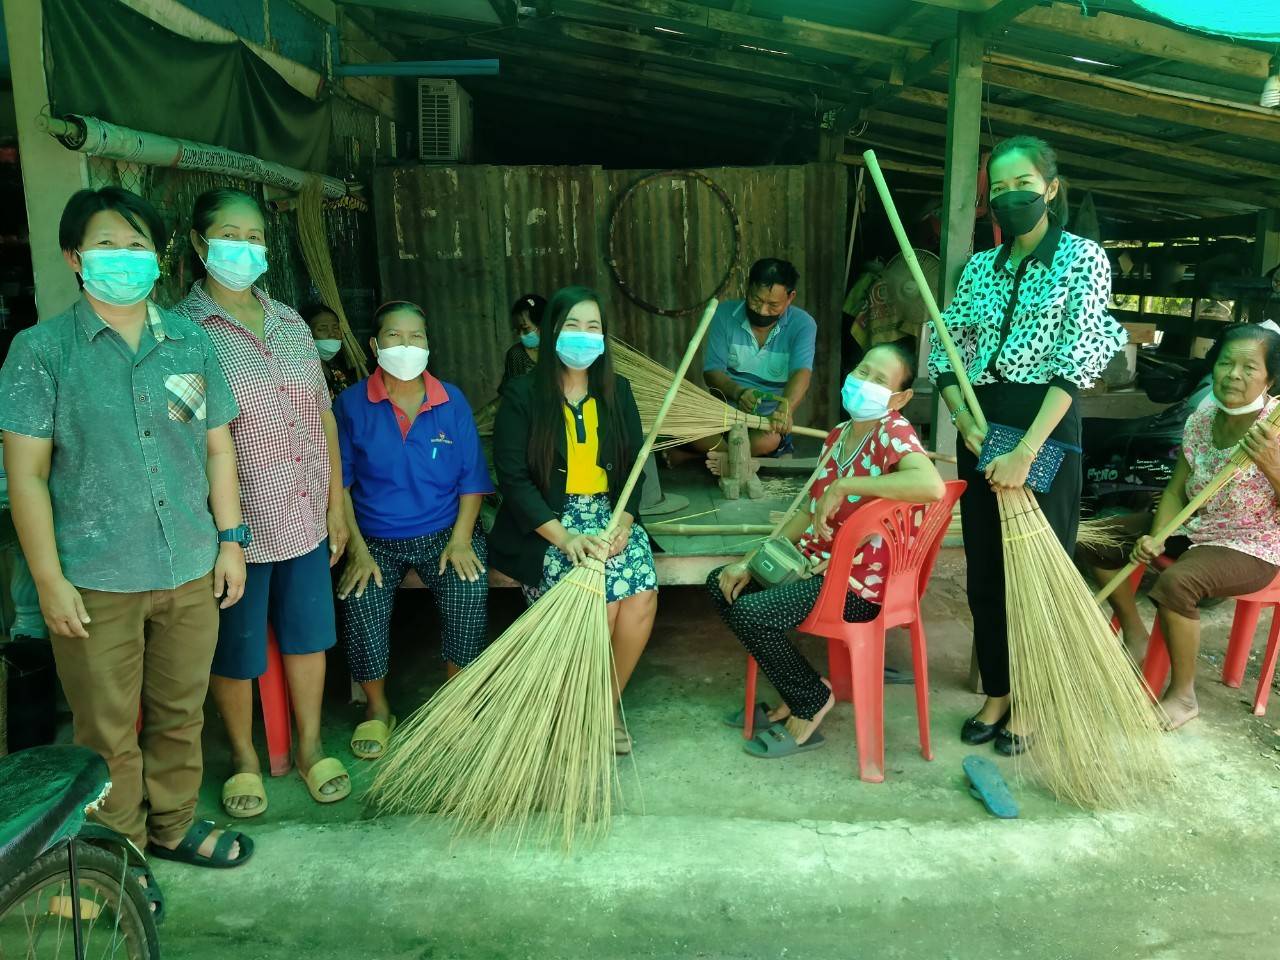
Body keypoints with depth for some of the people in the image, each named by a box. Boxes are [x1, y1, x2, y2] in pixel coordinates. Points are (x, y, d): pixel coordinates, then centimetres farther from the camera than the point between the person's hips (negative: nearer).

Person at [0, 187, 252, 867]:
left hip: (191, 570, 3)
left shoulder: (191, 343, 6)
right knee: (108, 733, 10)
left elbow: (217, 448, 11)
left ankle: (174, 825, 38)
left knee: (181, 714, 17)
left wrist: (231, 539, 8)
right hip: (96, 581, -3)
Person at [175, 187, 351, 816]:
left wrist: (337, 504, 10)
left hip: (306, 517, 5)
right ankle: (243, 757, 33)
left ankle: (310, 745, 34)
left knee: (308, 632, 15)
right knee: (236, 648, 11)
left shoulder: (291, 324, 7)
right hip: (236, 524, -4)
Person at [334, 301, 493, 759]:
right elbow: (338, 483, 0)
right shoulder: (351, 404, 0)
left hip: (444, 530, 0)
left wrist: (460, 539, -10)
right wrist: (357, 549, -10)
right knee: (359, 599, -27)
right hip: (376, 536, 0)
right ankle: (377, 708, 0)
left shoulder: (451, 401, 3)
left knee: (470, 590, -28)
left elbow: (471, 478, 3)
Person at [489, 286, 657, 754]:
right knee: (601, 600, -27)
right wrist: (563, 537, -20)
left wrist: (624, 523, -11)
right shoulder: (522, 395, -3)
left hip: (609, 513, 4)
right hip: (545, 521, -4)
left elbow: (634, 465, 8)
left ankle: (608, 703, 0)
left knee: (642, 592, -22)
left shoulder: (617, 391, 10)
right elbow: (513, 478, -9)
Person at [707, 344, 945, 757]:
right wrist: (751, 561, 5)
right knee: (721, 583, 7)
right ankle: (794, 691, 16)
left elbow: (932, 485, -39)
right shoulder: (838, 435, 9)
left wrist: (845, 485, -30)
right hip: (815, 562, 9)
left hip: (859, 584, -9)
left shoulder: (893, 431, -17)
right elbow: (809, 512, 13)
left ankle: (812, 702, 4)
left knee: (749, 612, -23)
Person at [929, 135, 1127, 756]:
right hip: (980, 425, 5)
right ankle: (996, 693, 27)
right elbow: (946, 353, 8)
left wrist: (1027, 450, -22)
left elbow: (1076, 360, -13)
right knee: (984, 570, 11)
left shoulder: (1083, 258, -4)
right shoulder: (979, 267, 10)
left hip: (1046, 424, -5)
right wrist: (966, 422, -11)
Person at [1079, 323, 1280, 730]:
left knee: (1176, 581, -35)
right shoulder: (1202, 417, -4)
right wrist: (1156, 539, -15)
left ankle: (1183, 696, -12)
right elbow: (1177, 490, 1)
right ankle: (1135, 638, 18)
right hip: (1191, 527, 7)